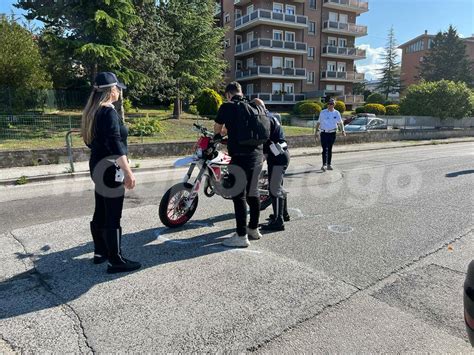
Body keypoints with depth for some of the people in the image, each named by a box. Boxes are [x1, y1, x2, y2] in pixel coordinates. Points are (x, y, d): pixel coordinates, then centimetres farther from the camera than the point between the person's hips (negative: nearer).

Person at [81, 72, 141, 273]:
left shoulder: (93, 111, 13)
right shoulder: (109, 112, -16)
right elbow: (115, 145, -24)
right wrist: (129, 172, -23)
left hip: (97, 165, 10)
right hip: (109, 168, -10)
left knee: (100, 212, 17)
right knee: (113, 216, -5)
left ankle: (100, 252, 29)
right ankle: (115, 261, 2)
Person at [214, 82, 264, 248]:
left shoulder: (227, 106, -3)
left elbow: (217, 128, 10)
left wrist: (223, 131, 33)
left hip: (240, 157, -6)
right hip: (258, 154, 7)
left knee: (239, 195, -1)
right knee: (253, 193, 16)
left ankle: (241, 236, 3)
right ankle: (254, 229, 28)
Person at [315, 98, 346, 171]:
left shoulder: (336, 113, 5)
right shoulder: (323, 112, 2)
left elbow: (340, 122, 13)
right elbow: (318, 122, 8)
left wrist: (343, 130, 0)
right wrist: (316, 131, 4)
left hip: (332, 133, 2)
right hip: (324, 133, -2)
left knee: (330, 149, 8)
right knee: (324, 149, -10)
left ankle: (329, 165, 16)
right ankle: (324, 165, -12)